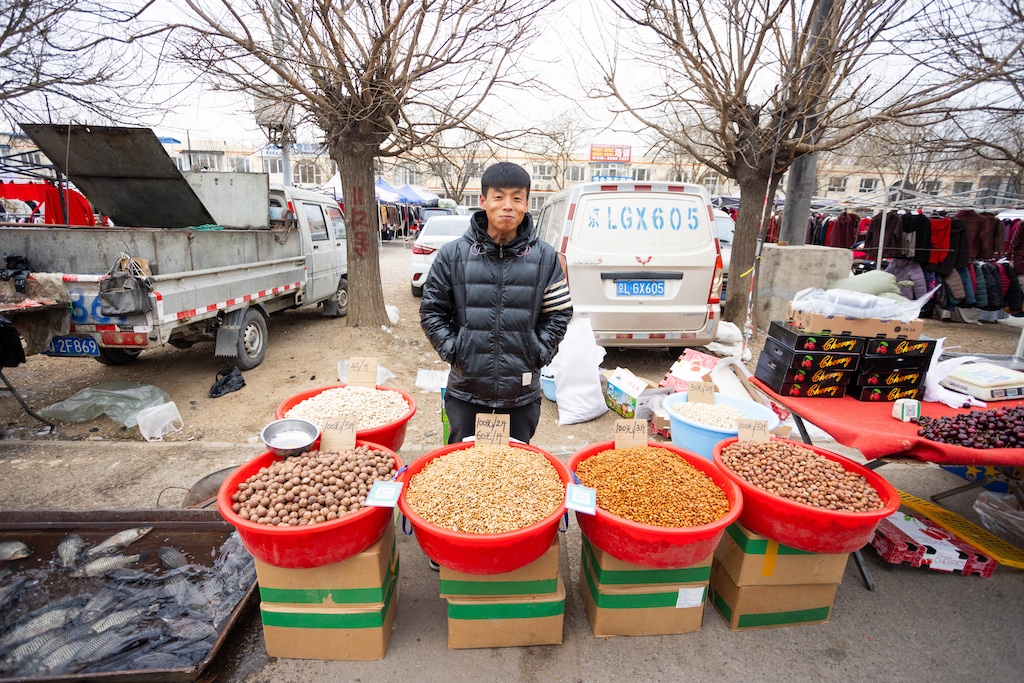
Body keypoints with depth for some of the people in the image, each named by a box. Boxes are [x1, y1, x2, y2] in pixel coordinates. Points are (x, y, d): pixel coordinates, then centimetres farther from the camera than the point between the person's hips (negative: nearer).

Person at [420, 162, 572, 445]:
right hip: (466, 392, 0)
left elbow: (559, 313, 7)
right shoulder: (453, 254, -2)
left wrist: (539, 353, -2)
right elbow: (431, 310, 4)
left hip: (522, 393, 1)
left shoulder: (544, 257, 0)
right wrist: (453, 350, -5)